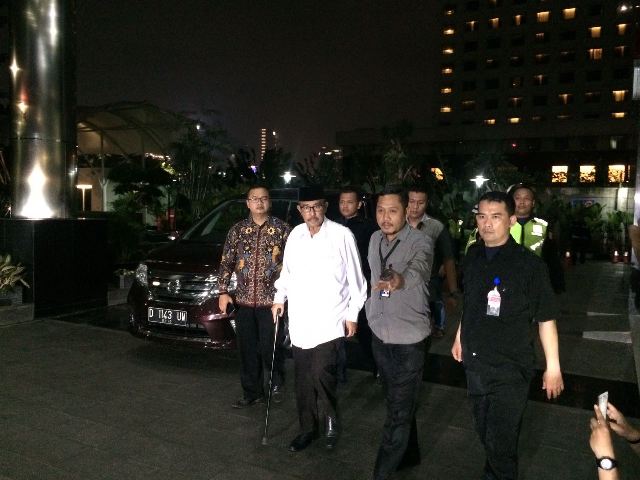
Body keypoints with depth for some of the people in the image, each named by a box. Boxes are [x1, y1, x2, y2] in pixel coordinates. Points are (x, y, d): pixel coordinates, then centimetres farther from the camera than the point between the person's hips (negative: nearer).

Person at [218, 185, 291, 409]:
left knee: (270, 348, 0)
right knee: (247, 350, 9)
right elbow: (226, 262, 9)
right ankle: (252, 393, 25)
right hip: (244, 300, 3)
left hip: (271, 300, -3)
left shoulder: (282, 229, 0)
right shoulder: (238, 230, 8)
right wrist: (223, 292, 2)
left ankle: (277, 383, 28)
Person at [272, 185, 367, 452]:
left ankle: (330, 422, 16)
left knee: (321, 373, -13)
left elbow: (355, 278, -4)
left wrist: (353, 314, -3)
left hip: (329, 320, -4)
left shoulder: (341, 235, -9)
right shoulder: (295, 235, 5)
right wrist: (280, 297, 11)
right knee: (303, 379, 11)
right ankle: (307, 429, 29)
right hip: (299, 320, 5)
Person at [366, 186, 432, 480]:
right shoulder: (374, 239, 4)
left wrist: (399, 280, -58)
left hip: (408, 338, -6)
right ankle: (409, 454, 40)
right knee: (399, 403, 21)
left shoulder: (420, 242, -17)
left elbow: (417, 269, -38)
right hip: (379, 334, 6)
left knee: (398, 411, 0)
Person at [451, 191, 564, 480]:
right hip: (474, 364, 5)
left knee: (501, 442, 4)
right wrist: (460, 337, 19)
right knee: (485, 433, 21)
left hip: (510, 370, -5)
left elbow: (546, 319, -11)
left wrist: (553, 367, -9)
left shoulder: (529, 264, -15)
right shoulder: (472, 256, 0)